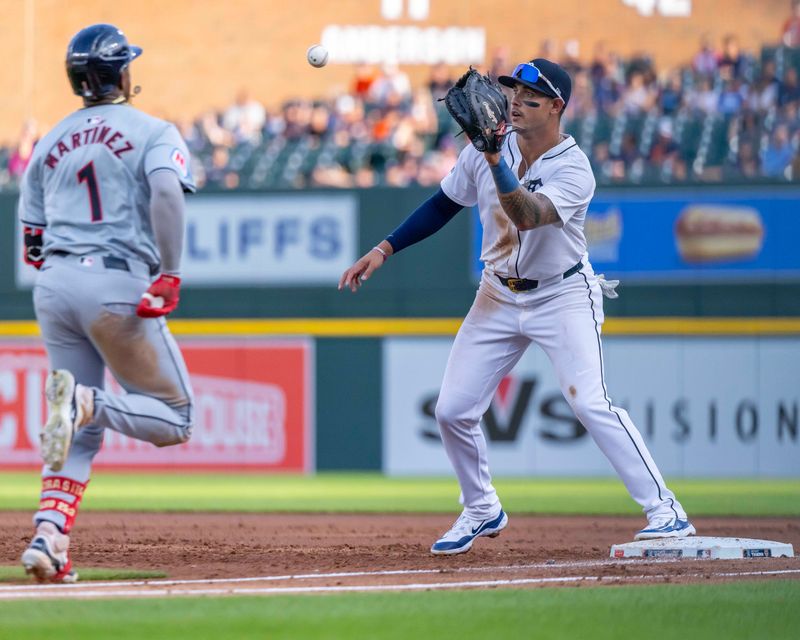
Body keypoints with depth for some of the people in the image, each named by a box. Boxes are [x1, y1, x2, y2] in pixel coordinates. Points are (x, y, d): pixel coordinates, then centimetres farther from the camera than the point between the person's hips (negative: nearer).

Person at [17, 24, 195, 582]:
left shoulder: (51, 144, 18)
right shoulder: (154, 133, 3)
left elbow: (31, 246, 16)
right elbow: (166, 191, -18)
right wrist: (169, 276, -19)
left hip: (54, 285, 5)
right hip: (119, 285, -5)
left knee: (82, 432, 13)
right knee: (173, 419, 4)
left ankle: (49, 534, -7)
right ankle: (86, 404, -24)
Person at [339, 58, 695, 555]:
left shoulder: (574, 170, -21)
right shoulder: (486, 152, -5)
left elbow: (526, 215, -38)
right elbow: (443, 206, 8)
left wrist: (495, 157, -46)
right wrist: (384, 250, 3)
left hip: (563, 296, -6)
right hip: (499, 297, 6)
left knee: (591, 403, -22)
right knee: (453, 410, 2)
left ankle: (664, 510, -17)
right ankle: (483, 510, 26)